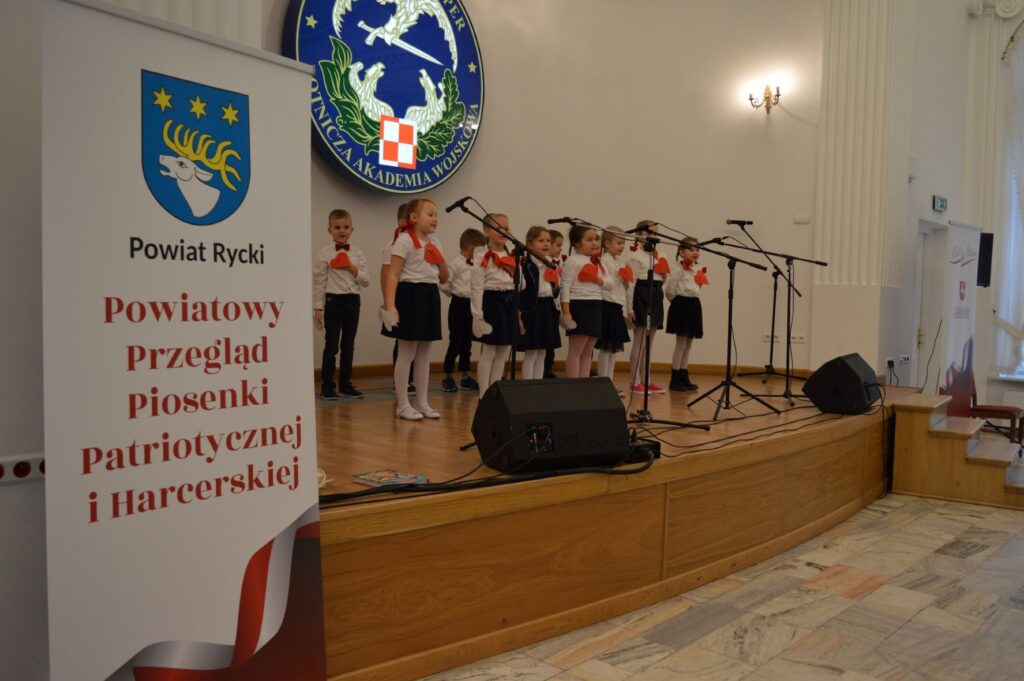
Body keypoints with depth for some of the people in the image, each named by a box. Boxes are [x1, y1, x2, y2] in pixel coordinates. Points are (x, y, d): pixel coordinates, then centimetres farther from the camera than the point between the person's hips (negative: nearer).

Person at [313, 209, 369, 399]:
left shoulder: (357, 254, 7)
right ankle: (327, 386, 9)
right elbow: (319, 282, -5)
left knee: (349, 345, 10)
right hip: (333, 301, -4)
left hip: (353, 301, 4)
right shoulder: (324, 253, -4)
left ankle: (345, 384, 20)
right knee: (331, 346, -1)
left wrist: (353, 269, -11)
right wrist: (318, 308, -7)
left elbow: (366, 281, 5)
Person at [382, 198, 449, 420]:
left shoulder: (434, 243, 15)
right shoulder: (405, 240, -9)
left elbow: (444, 278, 19)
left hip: (430, 296, 8)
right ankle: (402, 404, 7)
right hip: (410, 295, -8)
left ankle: (422, 402, 20)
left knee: (424, 354, 11)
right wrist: (390, 305, -24)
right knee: (407, 354, -2)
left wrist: (441, 262, -1)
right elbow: (393, 275, -15)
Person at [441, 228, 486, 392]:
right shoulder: (455, 265, -12)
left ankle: (466, 377, 20)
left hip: (471, 306, 7)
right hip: (459, 306, -7)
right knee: (455, 343, -2)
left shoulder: (475, 266, 9)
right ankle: (447, 378, 8)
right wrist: (456, 294, -2)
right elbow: (444, 285, -15)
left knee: (467, 343, 12)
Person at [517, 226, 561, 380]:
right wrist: (518, 312, -18)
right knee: (530, 354, -2)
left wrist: (556, 284, -2)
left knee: (542, 354, 12)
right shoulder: (525, 265, -11)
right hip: (531, 309, -7)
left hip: (549, 309, 7)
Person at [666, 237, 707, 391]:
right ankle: (675, 380, 0)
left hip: (694, 305, 8)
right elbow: (670, 289, -14)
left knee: (688, 344, 11)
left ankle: (684, 377, 19)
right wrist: (678, 302, -2)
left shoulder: (696, 269, 14)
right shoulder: (678, 268, -11)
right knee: (681, 343, -6)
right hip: (682, 305, -8)